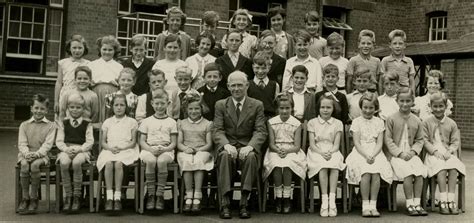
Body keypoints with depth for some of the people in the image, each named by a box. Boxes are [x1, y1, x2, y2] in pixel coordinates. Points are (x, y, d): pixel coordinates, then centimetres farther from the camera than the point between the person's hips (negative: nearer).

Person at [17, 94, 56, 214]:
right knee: (24, 165, -31)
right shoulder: (24, 125, 13)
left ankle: (33, 198, -20)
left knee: (35, 164, -34)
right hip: (26, 154, 2)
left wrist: (37, 153, -22)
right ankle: (25, 198, -20)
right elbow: (22, 143, 3)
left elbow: (48, 144, -4)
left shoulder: (51, 126, 8)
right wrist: (27, 153, -19)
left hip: (41, 155, -2)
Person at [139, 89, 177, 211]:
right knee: (150, 161, -34)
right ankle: (150, 195, -21)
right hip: (149, 149, 1)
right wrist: (151, 149, -10)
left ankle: (160, 195, -23)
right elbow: (142, 141, 9)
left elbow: (173, 143, 8)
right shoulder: (147, 121, 15)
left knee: (162, 161, -35)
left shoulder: (171, 122, 13)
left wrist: (165, 149, -13)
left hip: (166, 150, 0)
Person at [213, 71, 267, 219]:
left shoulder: (257, 105, 9)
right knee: (225, 156, -34)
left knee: (251, 156, -35)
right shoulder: (221, 105, 11)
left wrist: (250, 146, -22)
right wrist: (227, 145, -22)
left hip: (247, 146, 0)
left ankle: (244, 203, -28)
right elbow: (217, 130, 0)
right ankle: (225, 204, -31)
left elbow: (261, 131, -1)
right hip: (227, 145, 0)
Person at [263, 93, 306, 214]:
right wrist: (278, 150, -18)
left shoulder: (296, 124, 2)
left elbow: (297, 146, -2)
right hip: (275, 151, 1)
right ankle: (278, 198, -22)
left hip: (291, 151, -1)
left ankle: (286, 198, -23)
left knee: (287, 164, -33)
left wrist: (286, 151, -20)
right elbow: (271, 144, 3)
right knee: (277, 165, -32)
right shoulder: (271, 122, 6)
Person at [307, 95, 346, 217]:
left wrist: (330, 152, -19)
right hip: (317, 152, -1)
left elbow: (336, 144, 3)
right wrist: (322, 153, -17)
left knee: (335, 165, -34)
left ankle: (332, 199, -36)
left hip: (333, 152, 1)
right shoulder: (312, 122, 10)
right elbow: (312, 144, 2)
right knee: (323, 166, -35)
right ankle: (324, 200, -36)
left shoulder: (338, 123, 12)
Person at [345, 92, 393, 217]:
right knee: (366, 172, -30)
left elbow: (380, 143, 4)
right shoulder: (357, 121, 7)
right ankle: (365, 206, -22)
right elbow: (357, 143, -1)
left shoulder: (379, 122, 12)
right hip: (360, 153, -1)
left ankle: (373, 205, -21)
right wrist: (366, 156, -16)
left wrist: (373, 155, -14)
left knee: (376, 172, -29)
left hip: (375, 152, 2)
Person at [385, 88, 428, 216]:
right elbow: (388, 139, -2)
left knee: (420, 172, -22)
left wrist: (413, 151, -6)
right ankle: (409, 204, -18)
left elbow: (420, 140, 14)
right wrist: (400, 153, -11)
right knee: (408, 173, -27)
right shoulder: (391, 119, 1)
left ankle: (417, 203, -14)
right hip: (396, 154, -3)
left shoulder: (416, 121, 11)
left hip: (411, 154, 3)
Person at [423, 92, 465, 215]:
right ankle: (443, 201, -29)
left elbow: (456, 141, 8)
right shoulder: (426, 122, 5)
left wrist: (449, 151, -10)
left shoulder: (451, 123, 12)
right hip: (433, 154, -2)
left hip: (448, 153, 2)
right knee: (441, 169, -31)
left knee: (453, 168, -29)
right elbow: (425, 140, 0)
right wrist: (435, 151, -13)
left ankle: (450, 199, -25)